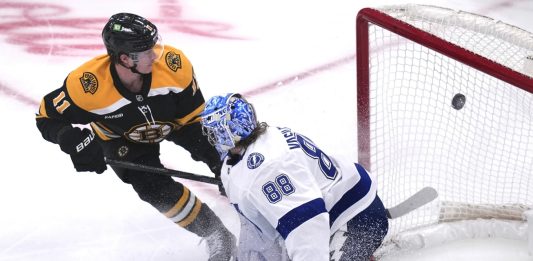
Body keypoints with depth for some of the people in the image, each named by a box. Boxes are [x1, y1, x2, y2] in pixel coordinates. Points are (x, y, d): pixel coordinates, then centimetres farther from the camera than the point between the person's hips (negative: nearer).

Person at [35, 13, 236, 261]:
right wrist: (74, 140, -42)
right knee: (160, 191, -15)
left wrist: (215, 158, -24)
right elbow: (47, 118, -24)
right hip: (122, 139, -2)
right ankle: (218, 237, 2)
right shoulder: (87, 84, -39)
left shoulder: (173, 63, -35)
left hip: (172, 120, 2)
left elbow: (193, 118, -20)